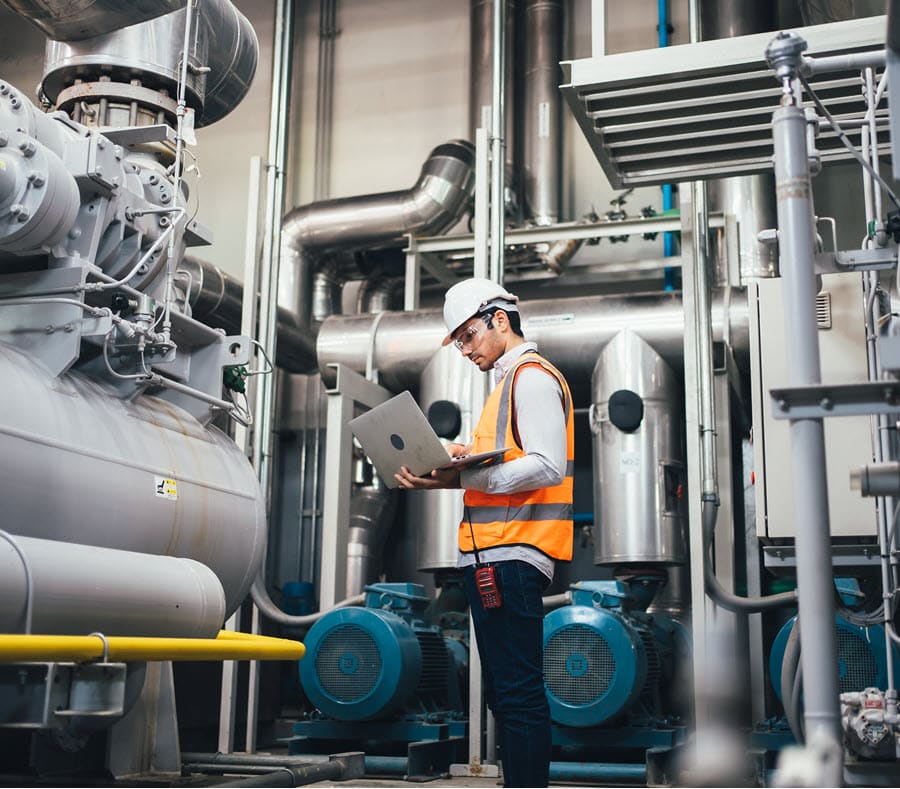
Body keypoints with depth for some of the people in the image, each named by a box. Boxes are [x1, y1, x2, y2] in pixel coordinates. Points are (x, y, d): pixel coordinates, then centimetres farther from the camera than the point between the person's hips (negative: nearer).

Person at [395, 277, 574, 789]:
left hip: (512, 555, -11)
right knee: (504, 691, 13)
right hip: (493, 554, 11)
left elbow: (547, 467, -19)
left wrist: (463, 476, -21)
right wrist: (451, 472, 8)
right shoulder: (510, 381, 25)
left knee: (518, 693, -8)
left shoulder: (533, 376, -7)